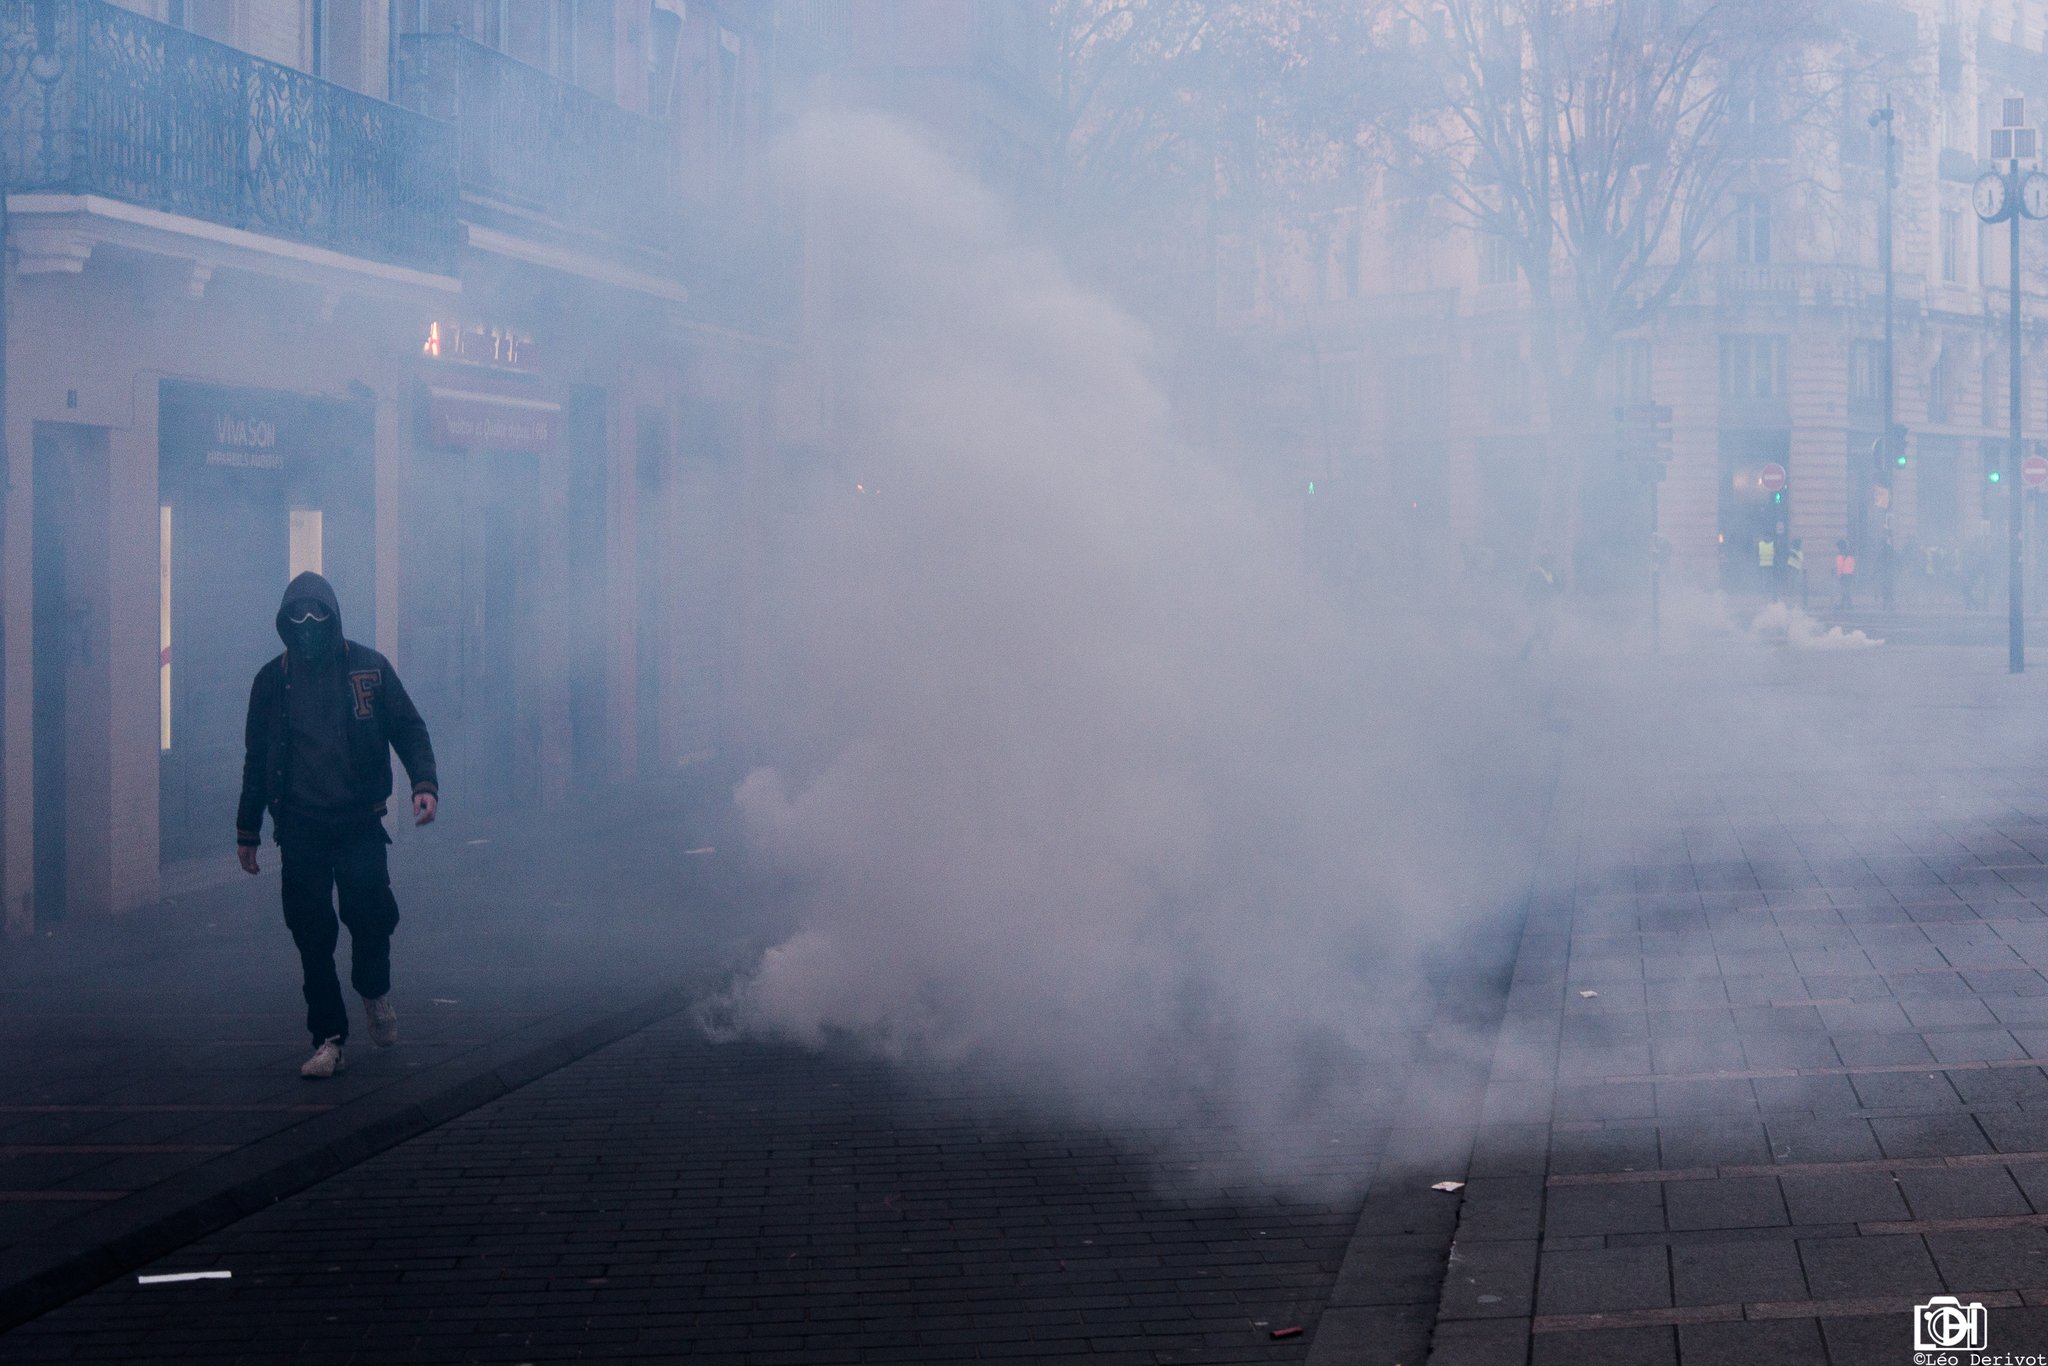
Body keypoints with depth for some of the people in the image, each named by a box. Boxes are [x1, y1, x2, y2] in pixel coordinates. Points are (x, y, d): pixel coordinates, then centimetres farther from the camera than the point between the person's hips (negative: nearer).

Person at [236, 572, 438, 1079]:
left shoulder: (369, 668, 5)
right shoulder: (272, 680, 9)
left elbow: (408, 728, 7)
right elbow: (256, 760, 17)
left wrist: (424, 783, -11)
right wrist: (247, 831, 16)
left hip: (359, 822, -1)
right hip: (300, 828, 1)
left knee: (370, 911, -17)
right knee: (311, 932, -3)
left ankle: (374, 990, 14)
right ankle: (327, 1038, 7)